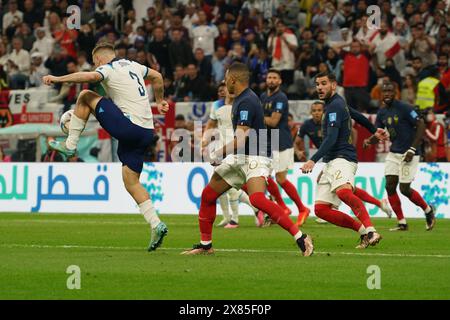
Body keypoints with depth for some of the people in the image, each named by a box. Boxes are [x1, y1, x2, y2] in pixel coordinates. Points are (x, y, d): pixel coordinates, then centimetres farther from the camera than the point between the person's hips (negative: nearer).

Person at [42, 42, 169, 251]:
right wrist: (159, 101, 50)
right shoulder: (133, 66, 21)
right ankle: (156, 225, 0)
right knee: (131, 182, 12)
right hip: (147, 131, 8)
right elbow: (157, 77, 37)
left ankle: (70, 145, 4)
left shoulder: (108, 69, -3)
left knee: (85, 96, 5)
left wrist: (58, 79, -24)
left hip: (129, 127, -8)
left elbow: (90, 76, -26)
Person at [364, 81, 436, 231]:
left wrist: (412, 149, -18)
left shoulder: (404, 108, -14)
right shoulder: (382, 113, 7)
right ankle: (402, 223, 6)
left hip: (408, 154, -7)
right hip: (394, 153, 7)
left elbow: (421, 126, -15)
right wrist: (369, 141, -13)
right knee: (390, 186, -3)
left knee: (405, 189, -6)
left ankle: (428, 210, 20)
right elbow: (377, 134, 11)